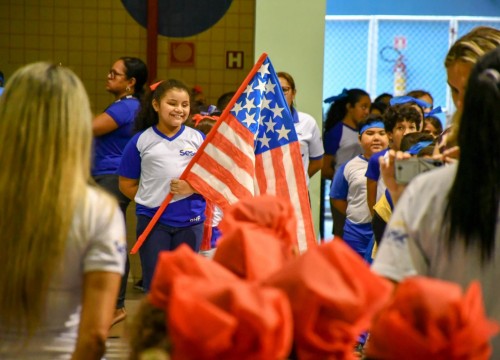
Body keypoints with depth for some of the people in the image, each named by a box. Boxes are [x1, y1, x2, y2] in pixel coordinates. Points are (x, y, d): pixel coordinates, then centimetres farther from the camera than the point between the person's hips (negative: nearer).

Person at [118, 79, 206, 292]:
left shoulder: (198, 139, 2)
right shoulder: (141, 141, 0)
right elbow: (126, 184, 5)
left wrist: (192, 187, -14)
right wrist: (149, 199, -7)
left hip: (190, 221, 1)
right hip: (152, 220, -1)